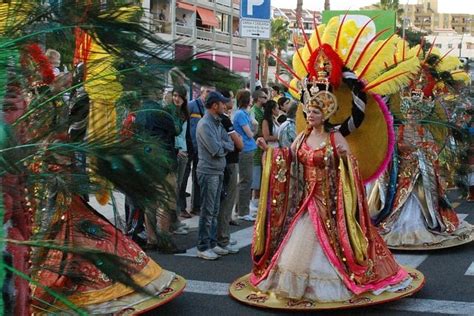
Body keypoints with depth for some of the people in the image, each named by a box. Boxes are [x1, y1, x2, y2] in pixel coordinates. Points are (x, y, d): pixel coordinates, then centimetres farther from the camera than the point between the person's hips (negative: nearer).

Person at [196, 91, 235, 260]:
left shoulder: (218, 123, 13)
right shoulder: (205, 124, -15)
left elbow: (230, 145, 6)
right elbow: (217, 150, -21)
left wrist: (221, 145, -12)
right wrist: (224, 147, -1)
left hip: (218, 171, 9)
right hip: (208, 172, -9)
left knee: (214, 211, 13)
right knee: (207, 212, -4)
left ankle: (212, 243, 21)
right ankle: (203, 248, 3)